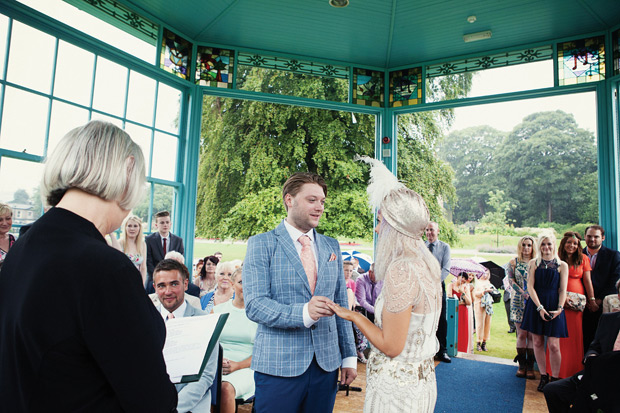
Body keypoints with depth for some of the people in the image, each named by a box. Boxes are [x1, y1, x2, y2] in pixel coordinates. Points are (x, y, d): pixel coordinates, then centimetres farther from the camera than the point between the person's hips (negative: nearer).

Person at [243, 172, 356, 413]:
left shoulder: (332, 247, 10)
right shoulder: (261, 244, -4)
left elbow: (341, 303, 12)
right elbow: (254, 305, -13)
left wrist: (349, 356, 8)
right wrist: (303, 313, -27)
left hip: (326, 363, 4)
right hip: (278, 365, -4)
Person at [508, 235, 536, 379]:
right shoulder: (514, 262, 6)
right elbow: (511, 281, 0)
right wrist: (525, 294, -12)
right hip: (519, 302, 0)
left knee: (532, 335, -1)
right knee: (521, 334, 1)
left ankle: (530, 366, 7)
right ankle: (522, 365, 10)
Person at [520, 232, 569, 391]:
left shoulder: (562, 265, 5)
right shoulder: (534, 263, 5)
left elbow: (563, 290, 2)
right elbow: (530, 287, -1)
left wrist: (559, 308, -11)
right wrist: (540, 307, -10)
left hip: (554, 307, -1)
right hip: (535, 305, 1)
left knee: (553, 345, -4)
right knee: (538, 342, 5)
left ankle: (554, 378, 11)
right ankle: (543, 376, 18)